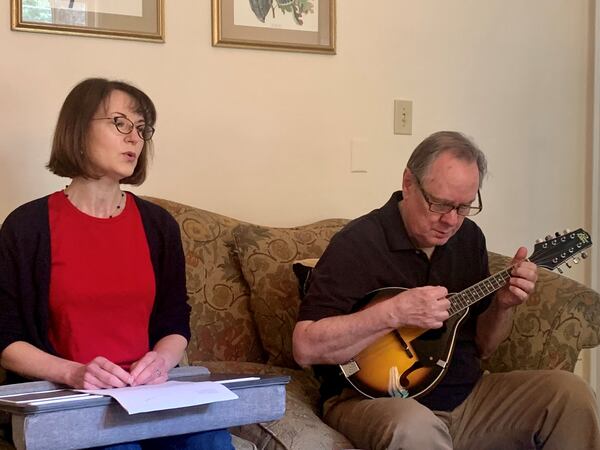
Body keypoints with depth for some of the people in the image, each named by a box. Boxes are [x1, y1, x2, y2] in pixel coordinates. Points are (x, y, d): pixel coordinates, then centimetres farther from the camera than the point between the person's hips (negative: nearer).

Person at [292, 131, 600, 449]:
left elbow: (482, 347, 15)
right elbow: (306, 347, -22)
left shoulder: (469, 238, 8)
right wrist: (394, 313, -29)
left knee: (570, 393, -6)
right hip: (374, 397, -7)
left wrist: (503, 305, -6)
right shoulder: (358, 244, -14)